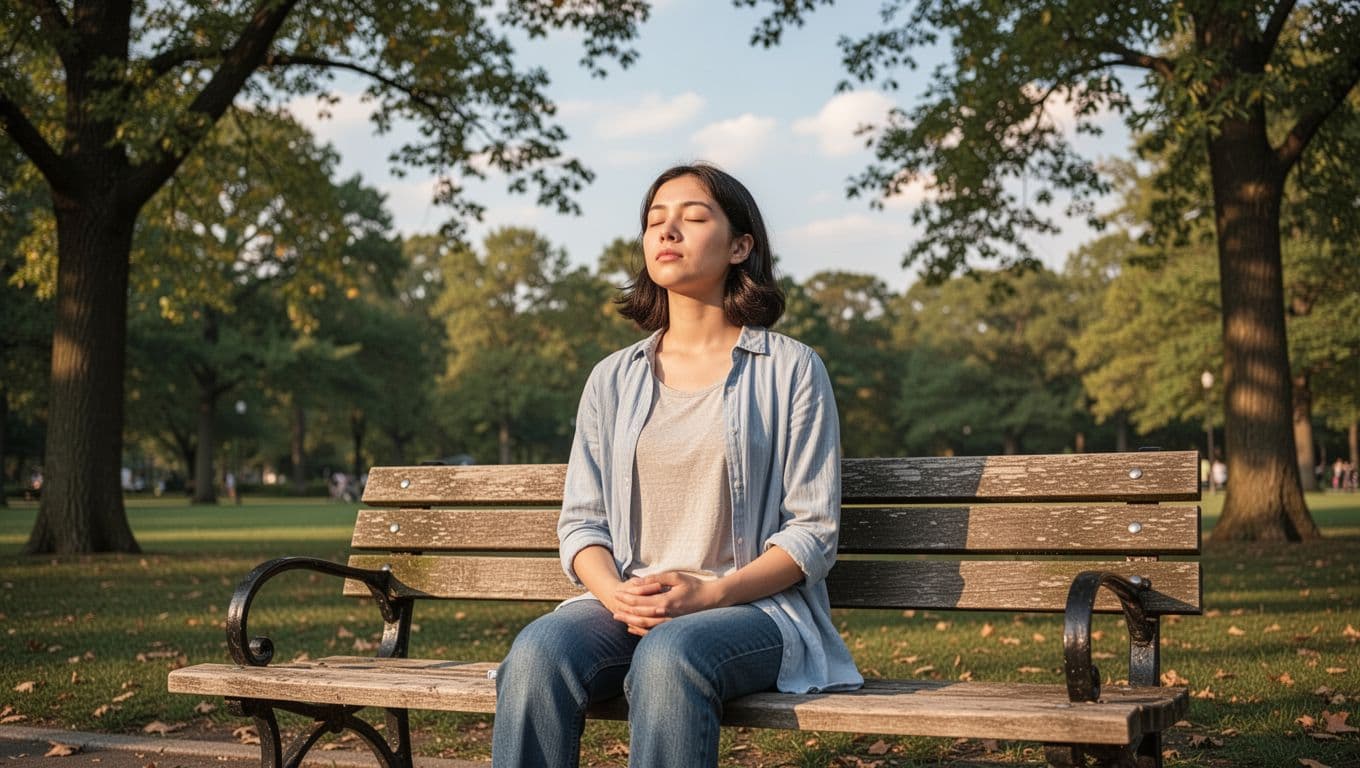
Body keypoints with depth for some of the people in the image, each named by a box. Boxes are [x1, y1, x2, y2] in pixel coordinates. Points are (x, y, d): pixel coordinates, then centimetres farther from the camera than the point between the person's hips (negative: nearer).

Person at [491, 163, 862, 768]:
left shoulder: (791, 370, 4)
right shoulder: (613, 378, 15)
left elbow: (814, 532, -1)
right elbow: (580, 521, 12)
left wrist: (709, 592, -15)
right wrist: (616, 594, -10)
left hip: (755, 606, -3)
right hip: (626, 607, 3)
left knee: (668, 657, -37)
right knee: (536, 652, -29)